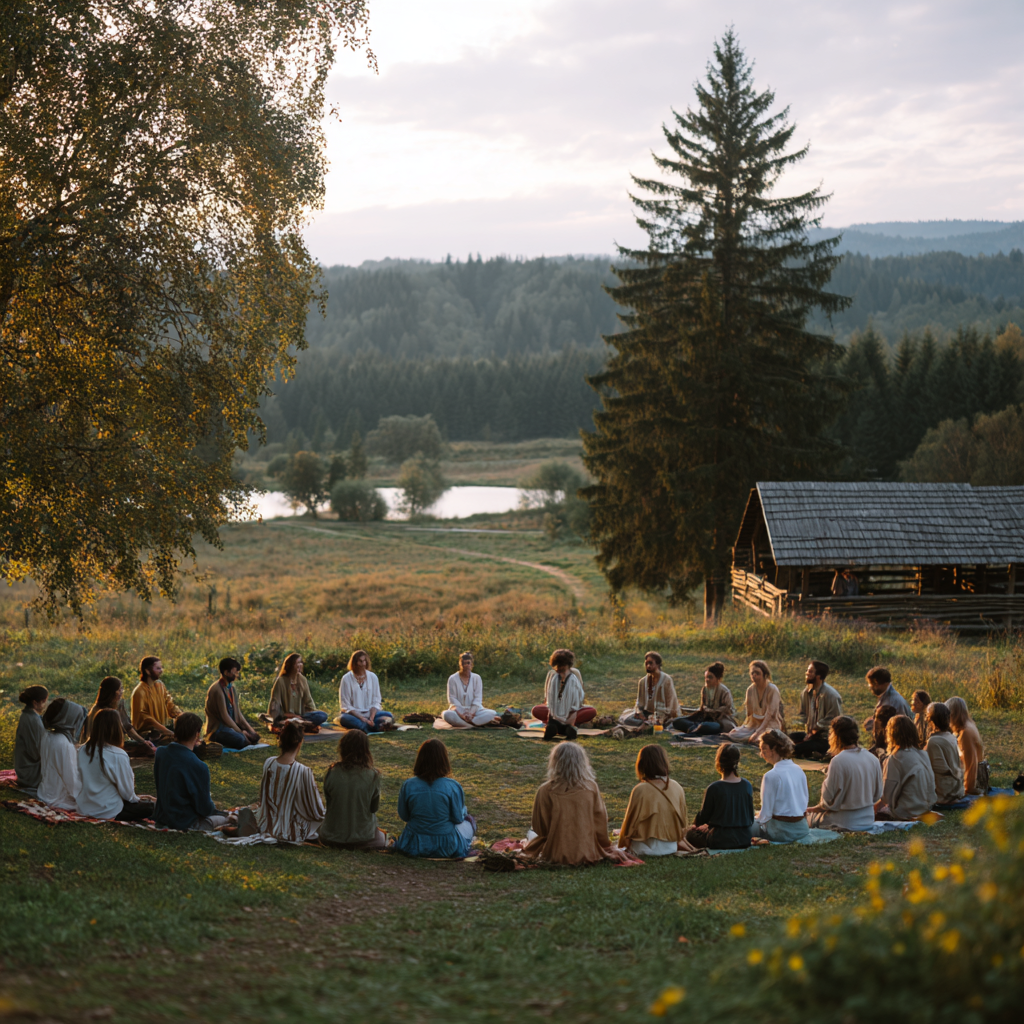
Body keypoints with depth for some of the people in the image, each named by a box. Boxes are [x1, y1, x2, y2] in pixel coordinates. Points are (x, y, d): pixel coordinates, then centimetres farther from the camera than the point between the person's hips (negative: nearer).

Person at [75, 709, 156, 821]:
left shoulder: (82, 750, -3)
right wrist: (136, 798, 10)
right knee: (151, 806, 4)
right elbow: (127, 792, -14)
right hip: (108, 812, -7)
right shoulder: (118, 756, -21)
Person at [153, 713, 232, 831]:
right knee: (228, 818, 8)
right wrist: (210, 802, 8)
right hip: (184, 824, -8)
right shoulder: (198, 767, -26)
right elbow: (205, 809, -18)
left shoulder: (160, 752, -7)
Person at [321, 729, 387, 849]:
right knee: (382, 836, 30)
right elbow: (374, 808, -5)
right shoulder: (372, 776, -18)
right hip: (363, 837, -3)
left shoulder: (332, 773, -15)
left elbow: (328, 802, -2)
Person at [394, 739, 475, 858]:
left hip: (414, 845, 3)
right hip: (446, 847, -3)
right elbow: (458, 818, -10)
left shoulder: (407, 786, -15)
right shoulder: (453, 787, -20)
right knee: (468, 820, 29)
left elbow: (403, 816, -2)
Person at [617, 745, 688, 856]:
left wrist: (623, 843, 8)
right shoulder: (677, 788, -5)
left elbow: (630, 824, -9)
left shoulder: (640, 790, -19)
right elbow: (682, 823, 5)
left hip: (645, 849, -6)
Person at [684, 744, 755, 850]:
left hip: (721, 842, -6)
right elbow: (751, 818, 7)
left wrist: (695, 824, 19)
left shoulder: (714, 788, -18)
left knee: (689, 833, 17)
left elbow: (703, 818, -6)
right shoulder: (747, 786, -3)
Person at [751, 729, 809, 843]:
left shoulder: (771, 776, -17)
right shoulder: (799, 771, 4)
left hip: (782, 831, -8)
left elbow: (766, 813, -15)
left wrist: (759, 819, 6)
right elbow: (806, 801, 14)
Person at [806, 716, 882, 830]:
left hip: (844, 823, -8)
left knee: (808, 817, 11)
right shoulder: (873, 760, 1)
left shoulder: (838, 761, -19)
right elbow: (877, 796, 10)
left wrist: (817, 808, 5)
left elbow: (830, 800, -15)